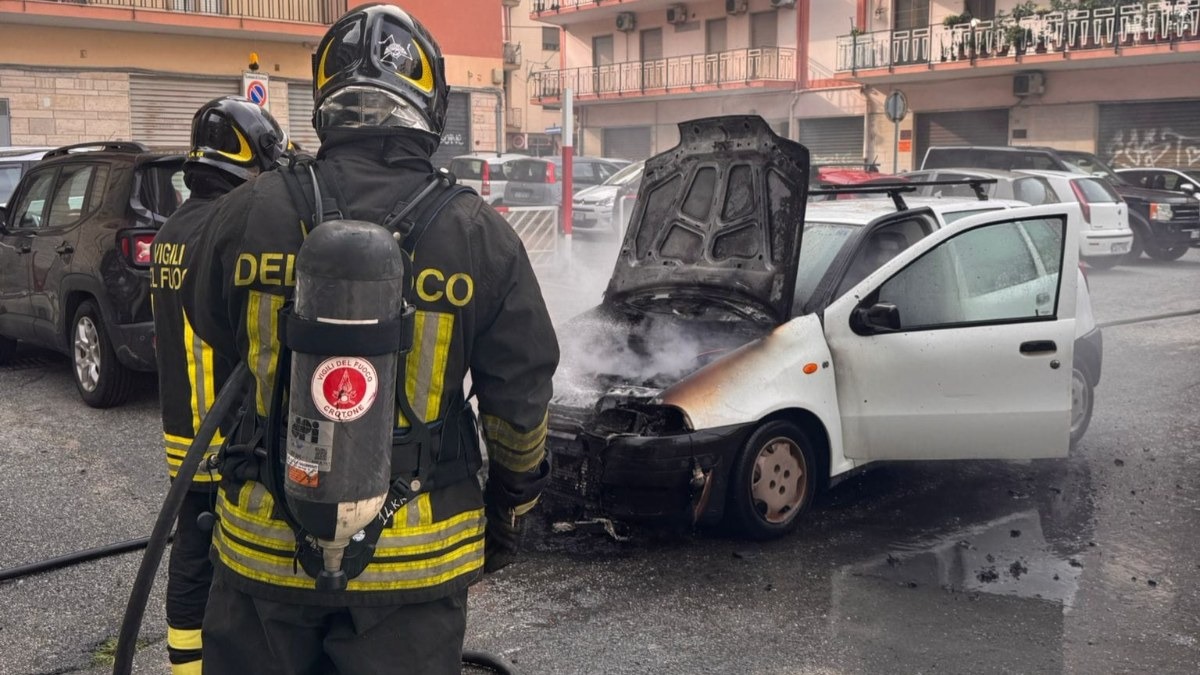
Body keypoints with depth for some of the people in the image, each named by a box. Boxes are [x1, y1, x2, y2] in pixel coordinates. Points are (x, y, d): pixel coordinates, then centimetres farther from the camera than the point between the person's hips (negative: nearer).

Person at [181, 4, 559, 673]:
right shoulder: (480, 234, -12)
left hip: (265, 544, 1)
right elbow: (520, 402, -4)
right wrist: (514, 504, 13)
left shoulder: (248, 211, -9)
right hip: (413, 560, -1)